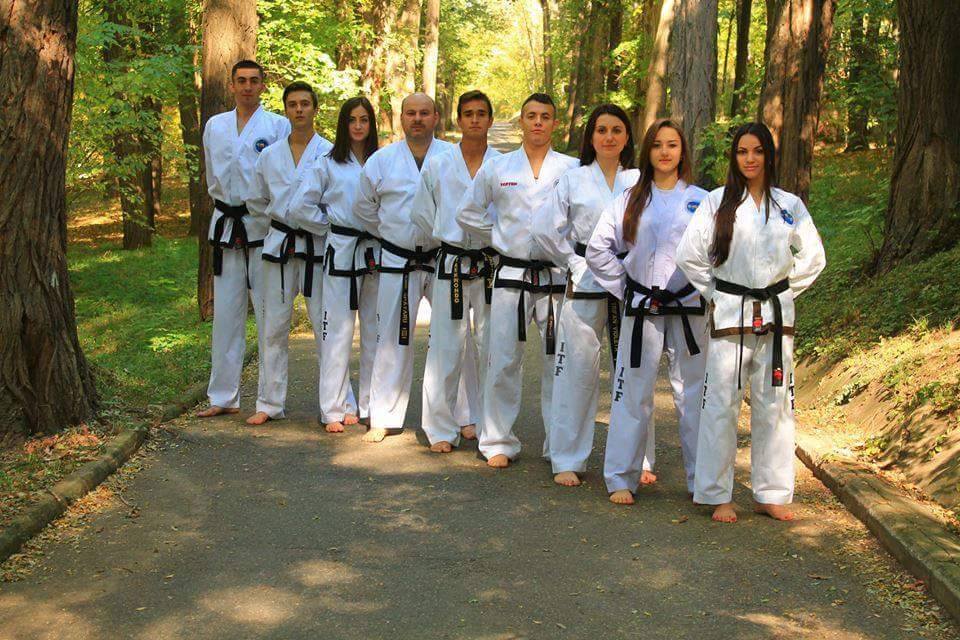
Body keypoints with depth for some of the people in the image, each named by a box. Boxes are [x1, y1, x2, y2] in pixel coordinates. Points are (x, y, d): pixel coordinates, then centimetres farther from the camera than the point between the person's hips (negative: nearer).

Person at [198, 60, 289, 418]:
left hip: (263, 227, -4)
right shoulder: (214, 126, 12)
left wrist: (260, 211, -6)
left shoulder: (278, 126, -1)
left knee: (268, 315, -2)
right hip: (225, 225, 4)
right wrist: (228, 206, 12)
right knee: (225, 314, 7)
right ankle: (223, 397, 14)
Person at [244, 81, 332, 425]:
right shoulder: (270, 155, 8)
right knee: (273, 327, 8)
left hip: (317, 248, -4)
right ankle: (270, 403, 19)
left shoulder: (329, 153, -4)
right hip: (279, 245, 4)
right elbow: (255, 200, 18)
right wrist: (281, 216, 12)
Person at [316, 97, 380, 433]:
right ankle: (335, 409, 5)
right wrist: (332, 222, 0)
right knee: (337, 331, -2)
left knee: (375, 331, 7)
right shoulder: (328, 163, 3)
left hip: (376, 251, 2)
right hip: (341, 250, -2)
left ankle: (370, 405, 18)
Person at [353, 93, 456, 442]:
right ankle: (384, 419, 14)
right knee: (393, 338, 5)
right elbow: (364, 210, 14)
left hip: (444, 260, 0)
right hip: (397, 262, 1)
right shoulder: (381, 161, 3)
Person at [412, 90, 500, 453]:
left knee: (489, 347, 7)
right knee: (446, 347, -2)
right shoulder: (437, 167, 3)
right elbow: (421, 215, 11)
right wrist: (450, 238, 9)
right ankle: (441, 429, 8)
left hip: (491, 266, 0)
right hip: (451, 265, 0)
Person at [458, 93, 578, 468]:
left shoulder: (571, 169, 2)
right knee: (503, 360, 2)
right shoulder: (497, 168, 6)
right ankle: (499, 442, 14)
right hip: (511, 275, 1)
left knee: (559, 362, 2)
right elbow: (468, 213, 15)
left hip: (556, 277, -1)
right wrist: (499, 238, 8)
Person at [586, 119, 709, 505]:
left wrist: (703, 289, -4)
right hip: (641, 310, 1)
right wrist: (624, 289, 4)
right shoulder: (631, 200, 6)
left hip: (688, 310, 0)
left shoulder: (700, 200, 4)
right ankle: (622, 477, 14)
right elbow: (598, 248, 7)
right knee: (633, 393, 4)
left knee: (694, 394, 4)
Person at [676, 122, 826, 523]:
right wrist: (714, 294, 0)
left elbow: (813, 257, 14)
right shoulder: (717, 202, -1)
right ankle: (718, 496, 10)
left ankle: (771, 494, 19)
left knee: (775, 405, 7)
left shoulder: (790, 205, 7)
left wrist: (785, 291, 6)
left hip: (776, 317, 3)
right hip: (730, 316, -3)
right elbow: (689, 254, -1)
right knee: (722, 404, -2)